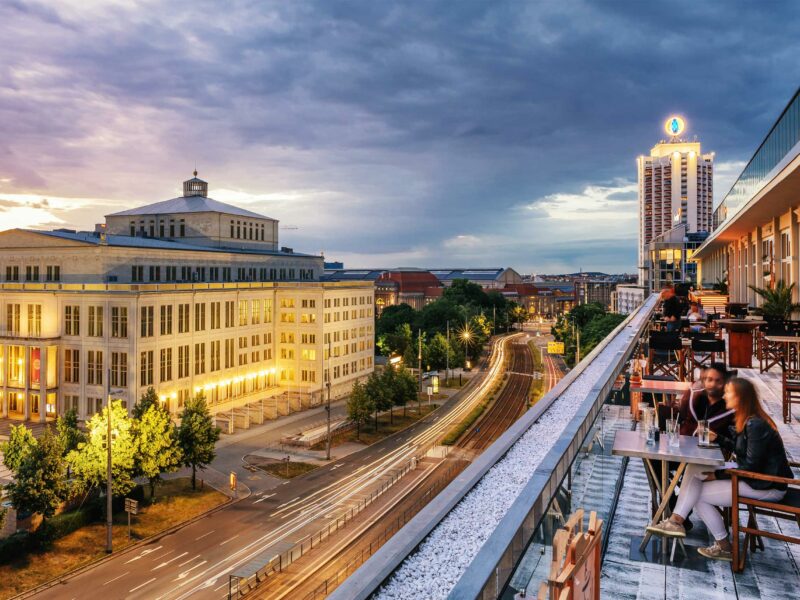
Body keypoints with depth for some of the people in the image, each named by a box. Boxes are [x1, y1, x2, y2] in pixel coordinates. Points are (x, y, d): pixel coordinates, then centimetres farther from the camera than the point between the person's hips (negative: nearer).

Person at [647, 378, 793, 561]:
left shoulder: (756, 425, -24)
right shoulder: (745, 420, 6)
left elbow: (751, 467, -24)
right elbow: (739, 447, 18)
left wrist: (718, 475, -16)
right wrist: (717, 438, 2)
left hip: (767, 486, -9)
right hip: (749, 473, 9)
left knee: (699, 494, -7)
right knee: (694, 468, -5)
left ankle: (724, 547, 11)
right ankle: (676, 520, -12)